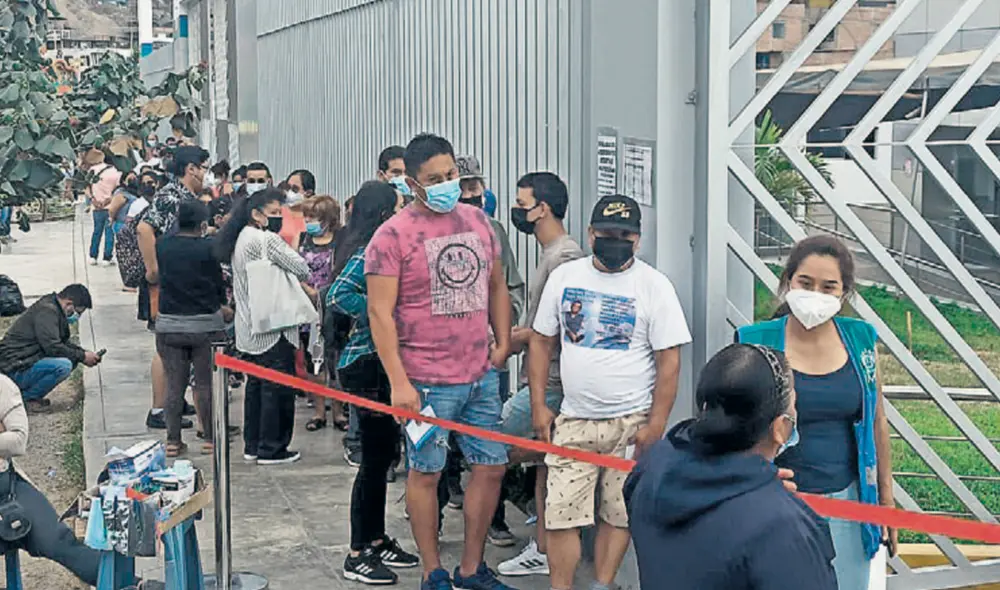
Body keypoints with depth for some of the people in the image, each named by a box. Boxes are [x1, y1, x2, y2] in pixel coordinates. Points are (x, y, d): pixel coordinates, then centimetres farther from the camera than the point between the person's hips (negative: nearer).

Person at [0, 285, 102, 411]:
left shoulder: (55, 309, 13)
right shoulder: (46, 311, -19)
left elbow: (64, 342, 22)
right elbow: (53, 347, -24)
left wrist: (84, 354, 7)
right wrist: (82, 357, -14)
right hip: (15, 370, -11)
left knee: (72, 359, 6)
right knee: (63, 366, -28)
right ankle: (26, 398, -10)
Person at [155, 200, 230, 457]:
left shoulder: (162, 245, -1)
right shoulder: (209, 248, -10)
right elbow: (219, 285, -1)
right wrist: (222, 308, 19)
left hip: (168, 324, 3)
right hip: (205, 325, -2)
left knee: (174, 385, 9)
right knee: (206, 384, 7)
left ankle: (173, 441, 10)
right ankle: (210, 438, 11)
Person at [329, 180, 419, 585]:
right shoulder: (369, 253, -17)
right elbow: (338, 295, -29)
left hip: (379, 363, 10)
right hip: (368, 364, -10)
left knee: (383, 453, 16)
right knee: (375, 457, -3)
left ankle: (376, 541, 28)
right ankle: (359, 556, 6)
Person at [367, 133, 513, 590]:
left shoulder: (477, 221, 8)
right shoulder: (392, 235, -10)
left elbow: (496, 286, 19)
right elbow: (379, 311, -13)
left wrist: (502, 342, 9)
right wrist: (398, 381, -18)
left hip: (481, 375, 6)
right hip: (427, 380, -6)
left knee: (492, 466, 10)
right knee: (426, 472, 5)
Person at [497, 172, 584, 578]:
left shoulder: (565, 258, -17)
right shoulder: (550, 254, 15)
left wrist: (518, 339, -12)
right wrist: (517, 333, 6)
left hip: (548, 382, -10)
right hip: (539, 378, 10)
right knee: (544, 464, 13)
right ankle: (542, 550, 19)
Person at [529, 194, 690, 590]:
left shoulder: (654, 286, -5)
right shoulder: (564, 276, 5)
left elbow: (669, 360, -6)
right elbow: (541, 341, 10)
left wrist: (656, 424, -10)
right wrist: (539, 406, 4)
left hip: (632, 422, -2)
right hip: (573, 420, 2)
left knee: (618, 513, 6)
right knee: (560, 513, -2)